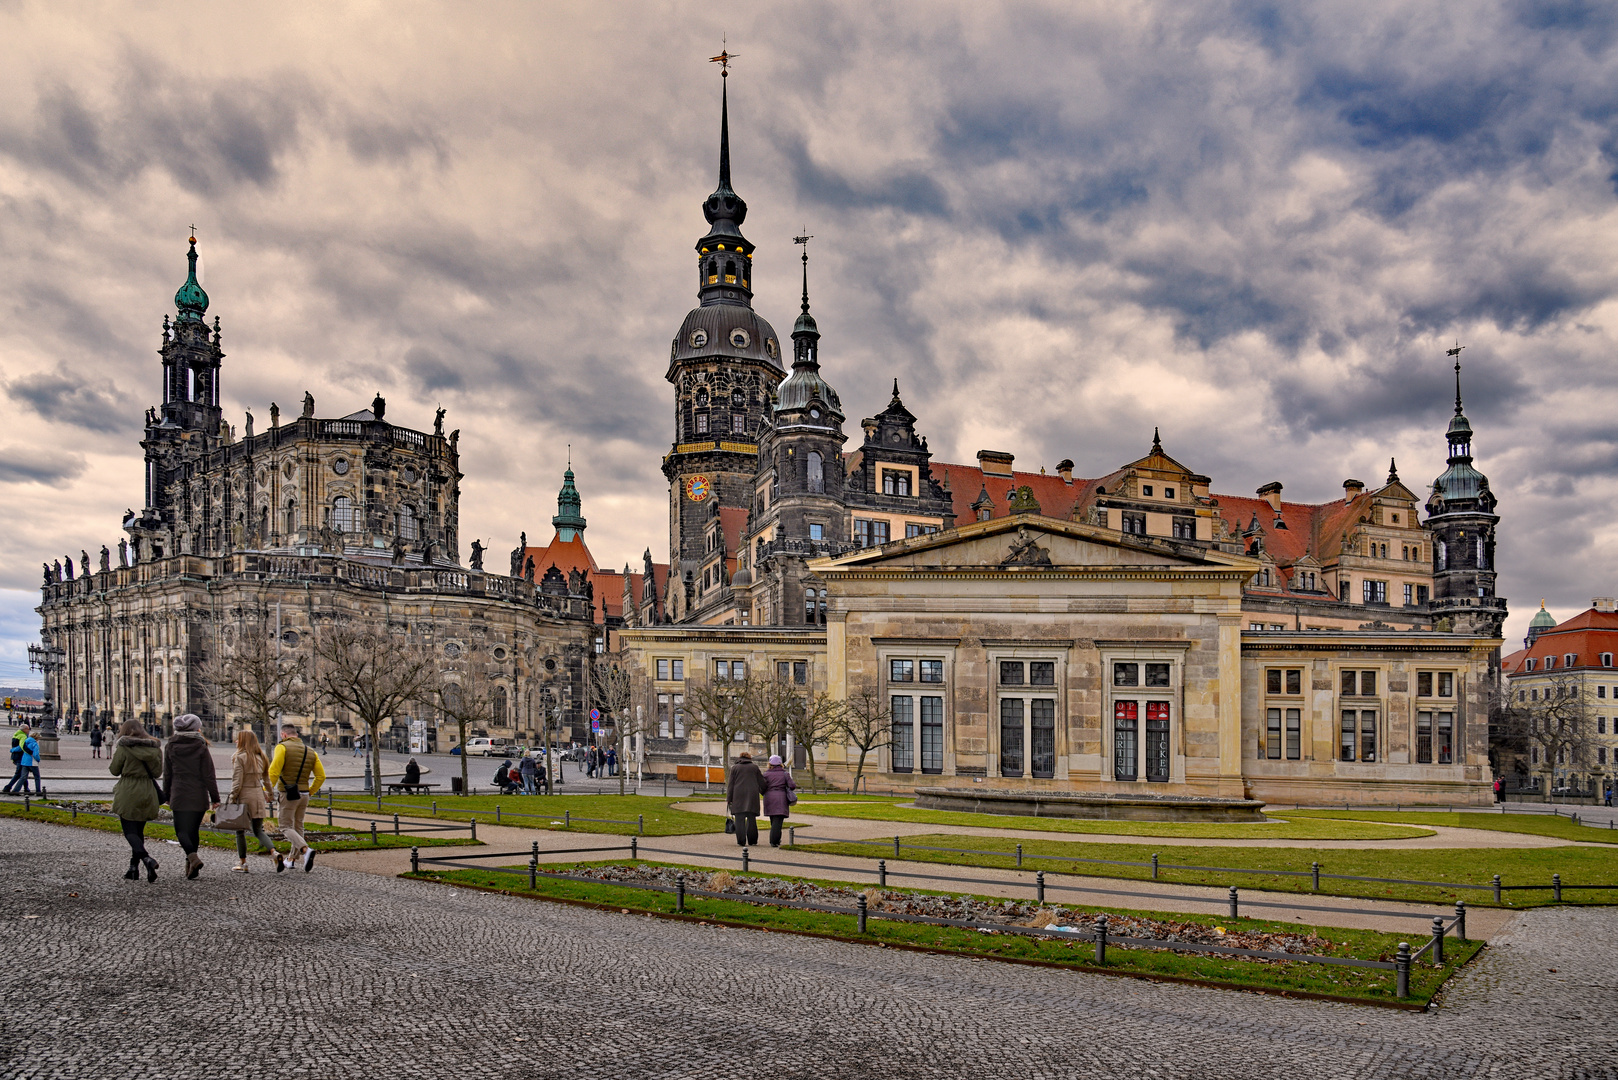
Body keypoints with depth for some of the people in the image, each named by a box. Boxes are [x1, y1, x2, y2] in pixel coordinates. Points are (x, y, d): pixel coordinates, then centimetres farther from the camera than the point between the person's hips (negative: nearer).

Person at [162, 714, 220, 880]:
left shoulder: (170, 747, 2)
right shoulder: (201, 747, -6)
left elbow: (167, 774, 8)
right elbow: (209, 775, -6)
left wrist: (167, 796, 17)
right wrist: (215, 798, -1)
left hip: (179, 796, 1)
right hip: (198, 796, 0)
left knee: (181, 829, 4)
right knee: (194, 829, 11)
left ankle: (192, 857, -21)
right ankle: (190, 866, 15)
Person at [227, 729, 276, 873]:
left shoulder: (239, 757, -9)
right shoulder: (260, 757, 10)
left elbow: (237, 782, -14)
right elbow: (266, 778, 13)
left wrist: (232, 799, -10)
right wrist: (268, 793, 22)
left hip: (244, 796, -6)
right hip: (258, 796, 6)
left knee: (240, 831, 7)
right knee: (258, 831, 9)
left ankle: (242, 863, 10)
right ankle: (274, 852, -13)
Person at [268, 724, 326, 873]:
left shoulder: (283, 747, -7)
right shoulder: (310, 752, 10)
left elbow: (274, 771, -18)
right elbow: (321, 776, 7)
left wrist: (268, 789, -8)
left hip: (288, 794, -6)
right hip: (304, 795, 6)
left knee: (286, 827, -2)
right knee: (298, 826, 18)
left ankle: (306, 849, -24)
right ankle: (292, 858, 27)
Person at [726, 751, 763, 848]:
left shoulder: (734, 768, 8)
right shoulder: (755, 767, 10)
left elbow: (730, 785, 6)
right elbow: (761, 783, 10)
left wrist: (728, 799, 6)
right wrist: (764, 793, 26)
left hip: (738, 796, -1)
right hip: (752, 796, 1)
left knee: (740, 819, -2)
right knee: (751, 818, 7)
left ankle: (741, 841, -8)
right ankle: (752, 840, 9)